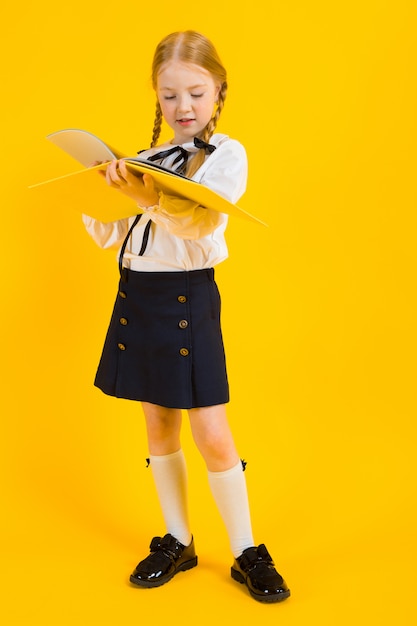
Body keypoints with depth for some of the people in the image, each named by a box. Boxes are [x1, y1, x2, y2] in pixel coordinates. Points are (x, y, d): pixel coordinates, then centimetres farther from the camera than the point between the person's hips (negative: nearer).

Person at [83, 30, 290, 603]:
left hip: (187, 298, -5)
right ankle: (177, 542, 28)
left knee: (213, 436, -4)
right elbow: (109, 235, 13)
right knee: (160, 429, 13)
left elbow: (200, 220, -24)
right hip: (135, 294, 6)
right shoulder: (146, 161, 12)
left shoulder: (227, 154, -4)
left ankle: (247, 553, 14)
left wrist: (150, 200, -42)